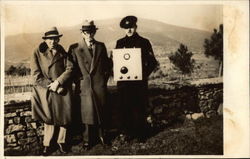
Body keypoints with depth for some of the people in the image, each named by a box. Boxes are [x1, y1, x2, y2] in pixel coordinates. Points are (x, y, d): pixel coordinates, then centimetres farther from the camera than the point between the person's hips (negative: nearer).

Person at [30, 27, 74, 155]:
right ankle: (47, 145, 18)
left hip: (63, 90, 2)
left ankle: (61, 142, 26)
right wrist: (50, 85, -14)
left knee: (64, 117, 7)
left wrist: (57, 82, -16)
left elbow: (70, 69, -3)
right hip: (46, 92, -2)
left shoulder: (63, 53, 7)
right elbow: (36, 74, -7)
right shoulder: (37, 53, -1)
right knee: (49, 119, 4)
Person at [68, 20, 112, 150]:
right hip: (84, 85, -2)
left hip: (100, 85, 2)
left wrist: (105, 78, 7)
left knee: (101, 111, 8)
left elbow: (107, 64, 16)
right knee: (87, 112, 0)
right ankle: (87, 140, 12)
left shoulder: (101, 46, 10)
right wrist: (77, 80, -3)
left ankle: (101, 136, 23)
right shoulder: (75, 48, 1)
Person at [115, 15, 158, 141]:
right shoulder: (120, 43, 10)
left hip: (139, 81, -2)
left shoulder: (144, 42, 4)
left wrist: (145, 74, -9)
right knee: (125, 107, 4)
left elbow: (152, 62, 4)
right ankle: (127, 132, 15)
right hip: (123, 81, 2)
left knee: (139, 107, 1)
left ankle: (140, 134, 11)